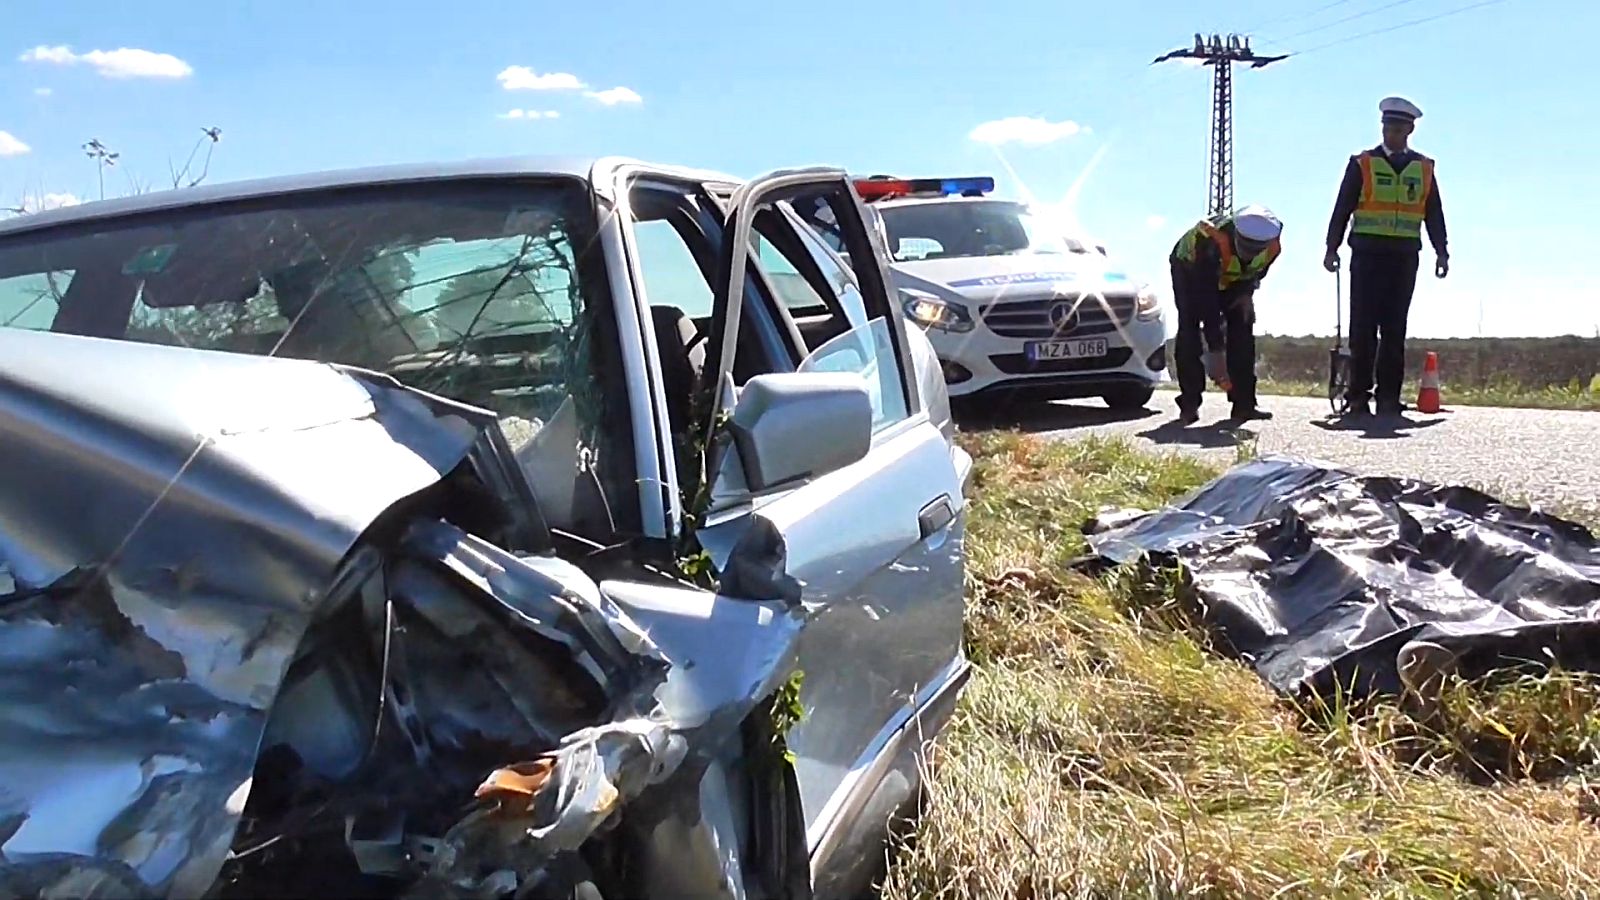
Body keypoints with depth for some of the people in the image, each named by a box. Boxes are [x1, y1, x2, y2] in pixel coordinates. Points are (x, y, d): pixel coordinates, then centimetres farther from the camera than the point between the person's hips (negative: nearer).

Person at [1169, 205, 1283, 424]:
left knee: (1242, 327, -8)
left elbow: (1253, 278, -9)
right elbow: (1206, 297, -43)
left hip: (1233, 278, 5)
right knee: (1190, 328, -20)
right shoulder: (1213, 243, -45)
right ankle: (1189, 404, -16)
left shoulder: (1272, 247, -29)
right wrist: (1215, 348, -44)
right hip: (1190, 268, -4)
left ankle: (1244, 404, -4)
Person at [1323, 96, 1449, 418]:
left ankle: (1388, 396, 5)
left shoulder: (1424, 168, 13)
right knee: (1363, 325, -5)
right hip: (1367, 253, -2)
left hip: (1405, 257, 3)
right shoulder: (1362, 164, 5)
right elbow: (1342, 209, 2)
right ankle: (1358, 395, -1)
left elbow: (1434, 214, 15)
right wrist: (1332, 248, -5)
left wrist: (1441, 252, 7)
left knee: (1395, 328, 2)